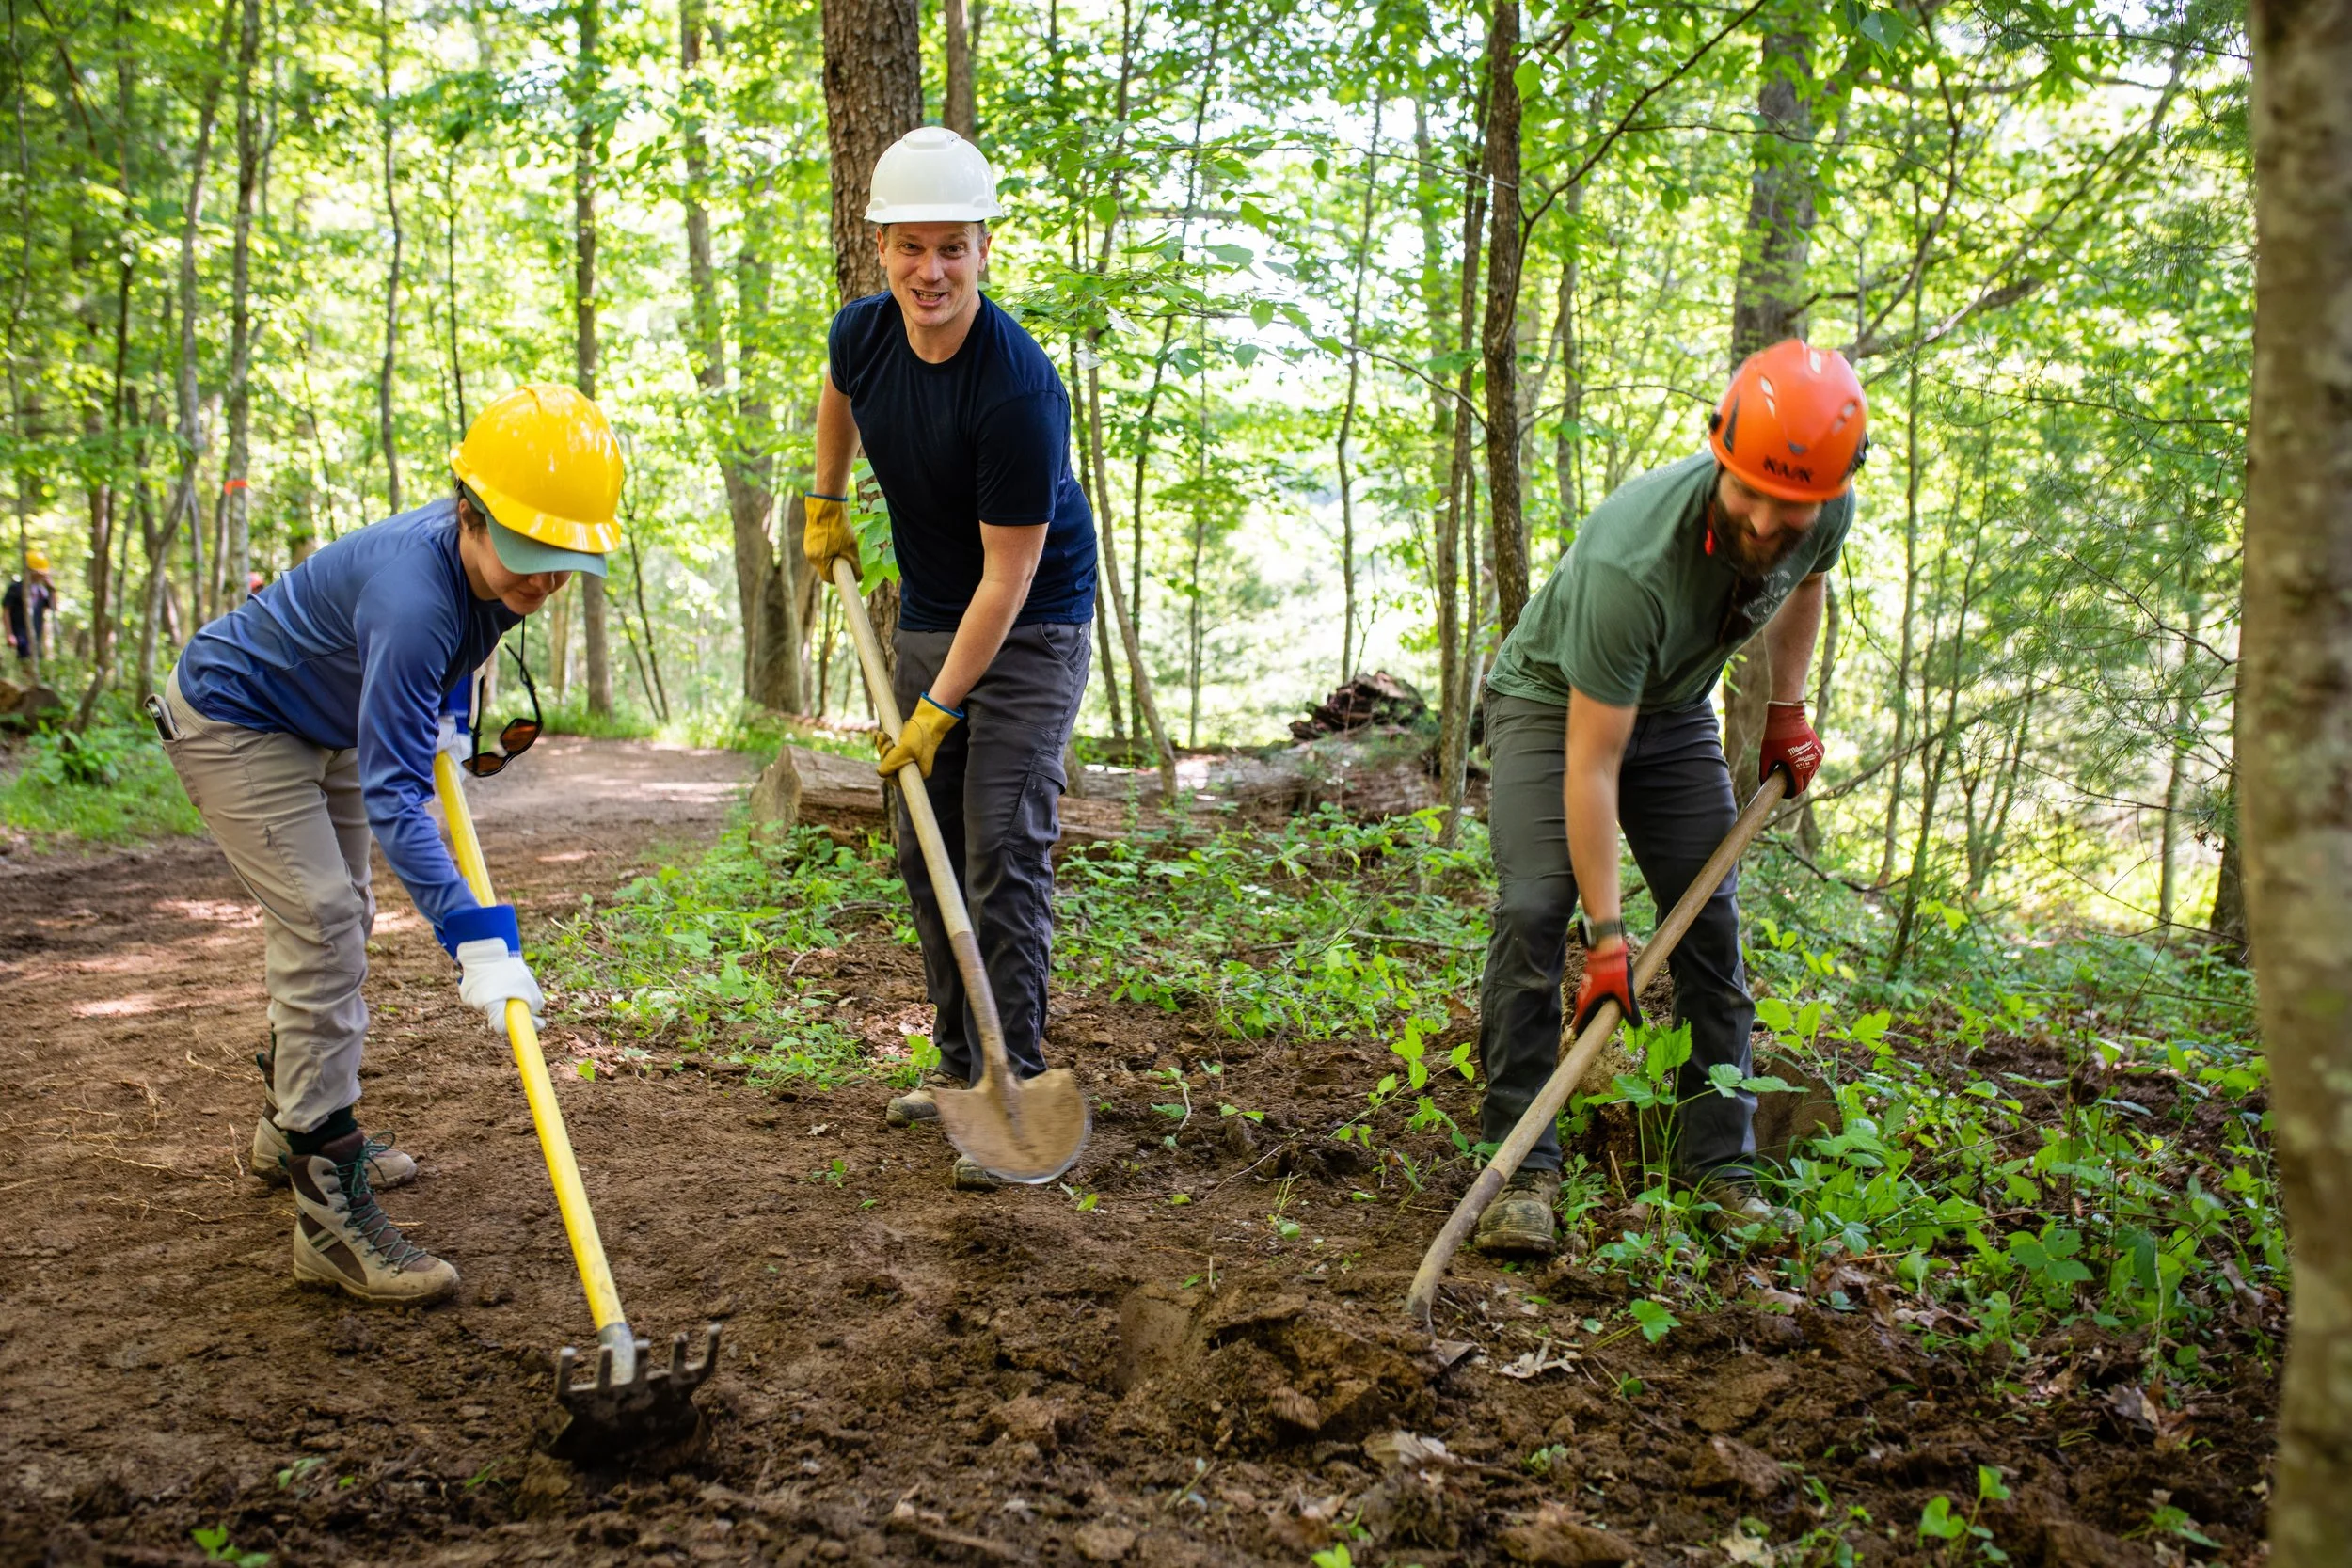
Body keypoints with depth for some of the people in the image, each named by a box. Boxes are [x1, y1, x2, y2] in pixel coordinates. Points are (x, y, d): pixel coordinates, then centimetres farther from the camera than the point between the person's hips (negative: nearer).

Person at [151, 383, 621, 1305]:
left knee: (336, 922, 18)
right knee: (321, 923, -18)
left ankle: (293, 1123, 39)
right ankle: (331, 1214, -18)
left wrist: (445, 718, 1)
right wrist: (476, 939, -50)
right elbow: (391, 794, -44)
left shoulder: (492, 562, -15)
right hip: (232, 720, -9)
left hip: (323, 727, 9)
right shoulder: (413, 595, -41)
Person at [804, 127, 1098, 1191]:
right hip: (925, 618, 7)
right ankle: (961, 1063, 22)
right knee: (924, 856, 10)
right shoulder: (863, 333, -7)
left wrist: (941, 709, -22)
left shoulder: (1016, 389, -28)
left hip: (1028, 633, -7)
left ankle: (1014, 1088, -5)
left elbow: (1008, 573, -25)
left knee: (1004, 859, -12)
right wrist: (826, 504, 24)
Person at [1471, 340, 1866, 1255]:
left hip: (1673, 714, 6)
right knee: (1534, 913, -20)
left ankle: (1720, 1169, 6)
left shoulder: (1827, 514, -20)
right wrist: (1606, 936, -34)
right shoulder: (1631, 561, -40)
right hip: (1553, 701, -5)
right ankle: (1523, 1168, -12)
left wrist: (1787, 709, 5)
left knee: (1712, 927, -2)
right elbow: (1591, 763, -35)